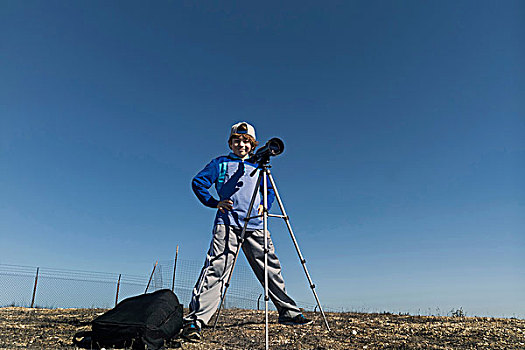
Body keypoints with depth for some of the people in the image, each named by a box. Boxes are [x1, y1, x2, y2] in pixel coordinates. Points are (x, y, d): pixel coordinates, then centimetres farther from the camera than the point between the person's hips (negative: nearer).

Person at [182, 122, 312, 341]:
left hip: (255, 226, 4)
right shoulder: (221, 163, 13)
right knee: (215, 269, -15)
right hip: (227, 223, -3)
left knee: (271, 269, 5)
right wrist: (214, 202, -1)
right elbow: (198, 182, 11)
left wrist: (264, 205, 13)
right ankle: (195, 321, -13)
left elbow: (270, 190, 32)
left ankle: (289, 313, 17)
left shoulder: (258, 167, 22)